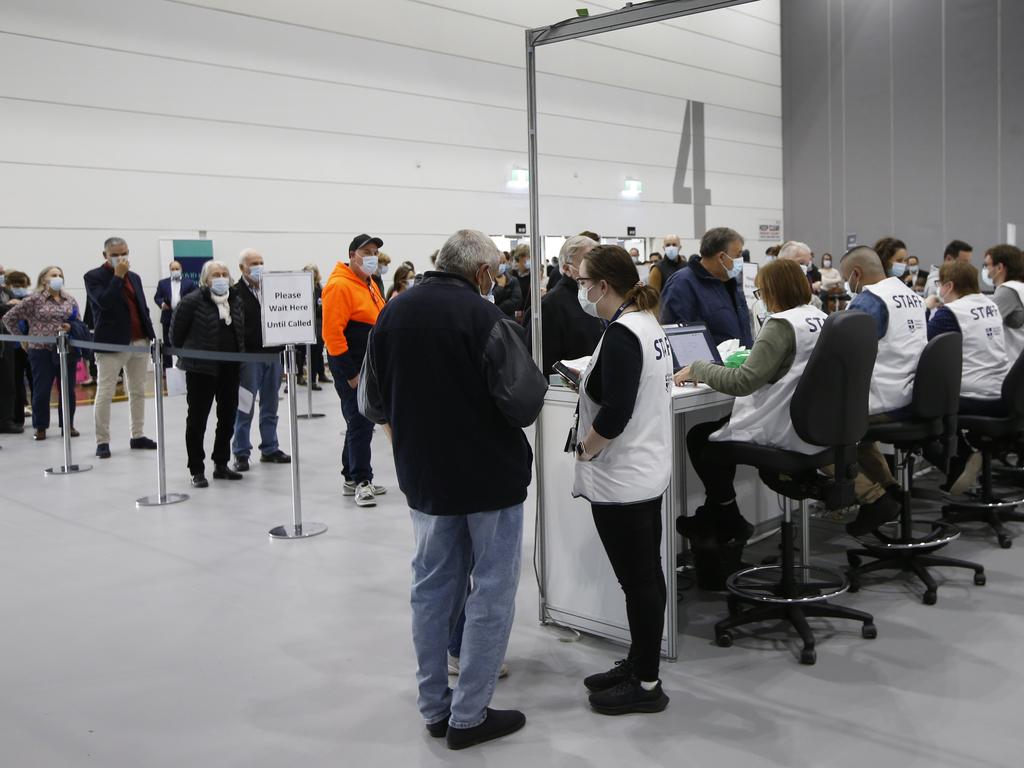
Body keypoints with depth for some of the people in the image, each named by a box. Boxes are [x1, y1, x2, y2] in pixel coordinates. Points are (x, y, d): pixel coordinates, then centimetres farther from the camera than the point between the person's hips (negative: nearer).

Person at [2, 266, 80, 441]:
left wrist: (71, 327, -5)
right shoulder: (34, 300, -2)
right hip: (41, 351, -3)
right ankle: (40, 427, 15)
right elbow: (9, 317, 1)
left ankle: (68, 425, 19)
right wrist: (21, 336, 2)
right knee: (41, 391, 2)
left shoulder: (70, 300, 9)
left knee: (67, 390, 6)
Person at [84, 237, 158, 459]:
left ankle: (137, 436, 18)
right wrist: (118, 275, -17)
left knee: (138, 392, 10)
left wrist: (150, 335, 11)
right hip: (111, 343, -6)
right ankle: (102, 441, 3)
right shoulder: (93, 277, -3)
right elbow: (104, 302, -19)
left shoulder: (134, 277, 16)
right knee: (105, 394, -3)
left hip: (139, 342, 6)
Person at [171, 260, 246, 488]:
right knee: (197, 419, 1)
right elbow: (177, 332, -5)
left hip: (230, 368, 6)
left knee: (228, 417, 11)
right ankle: (197, 471, 8)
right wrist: (186, 354, 4)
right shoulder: (193, 301, -11)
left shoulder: (236, 300, 8)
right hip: (201, 369, -6)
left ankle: (221, 464, 25)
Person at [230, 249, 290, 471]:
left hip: (273, 354, 6)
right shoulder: (236, 293, -7)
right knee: (245, 408, -1)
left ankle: (270, 448, 24)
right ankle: (241, 453, 8)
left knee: (271, 406, 13)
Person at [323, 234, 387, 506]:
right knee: (360, 423, -7)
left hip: (370, 366, 10)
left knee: (362, 422, 14)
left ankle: (352, 478, 24)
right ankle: (361, 481, 0)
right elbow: (332, 332, -21)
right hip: (352, 368, -10)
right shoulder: (340, 286, -14)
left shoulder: (369, 285, 15)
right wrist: (350, 373, -20)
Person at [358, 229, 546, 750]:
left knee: (433, 588, 16)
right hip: (490, 475, -5)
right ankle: (468, 716, 12)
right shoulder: (486, 319, -18)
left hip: (424, 477, 6)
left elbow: (371, 404, 7)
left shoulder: (392, 314, 1)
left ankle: (434, 707, 25)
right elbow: (524, 404, -20)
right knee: (491, 593, 7)